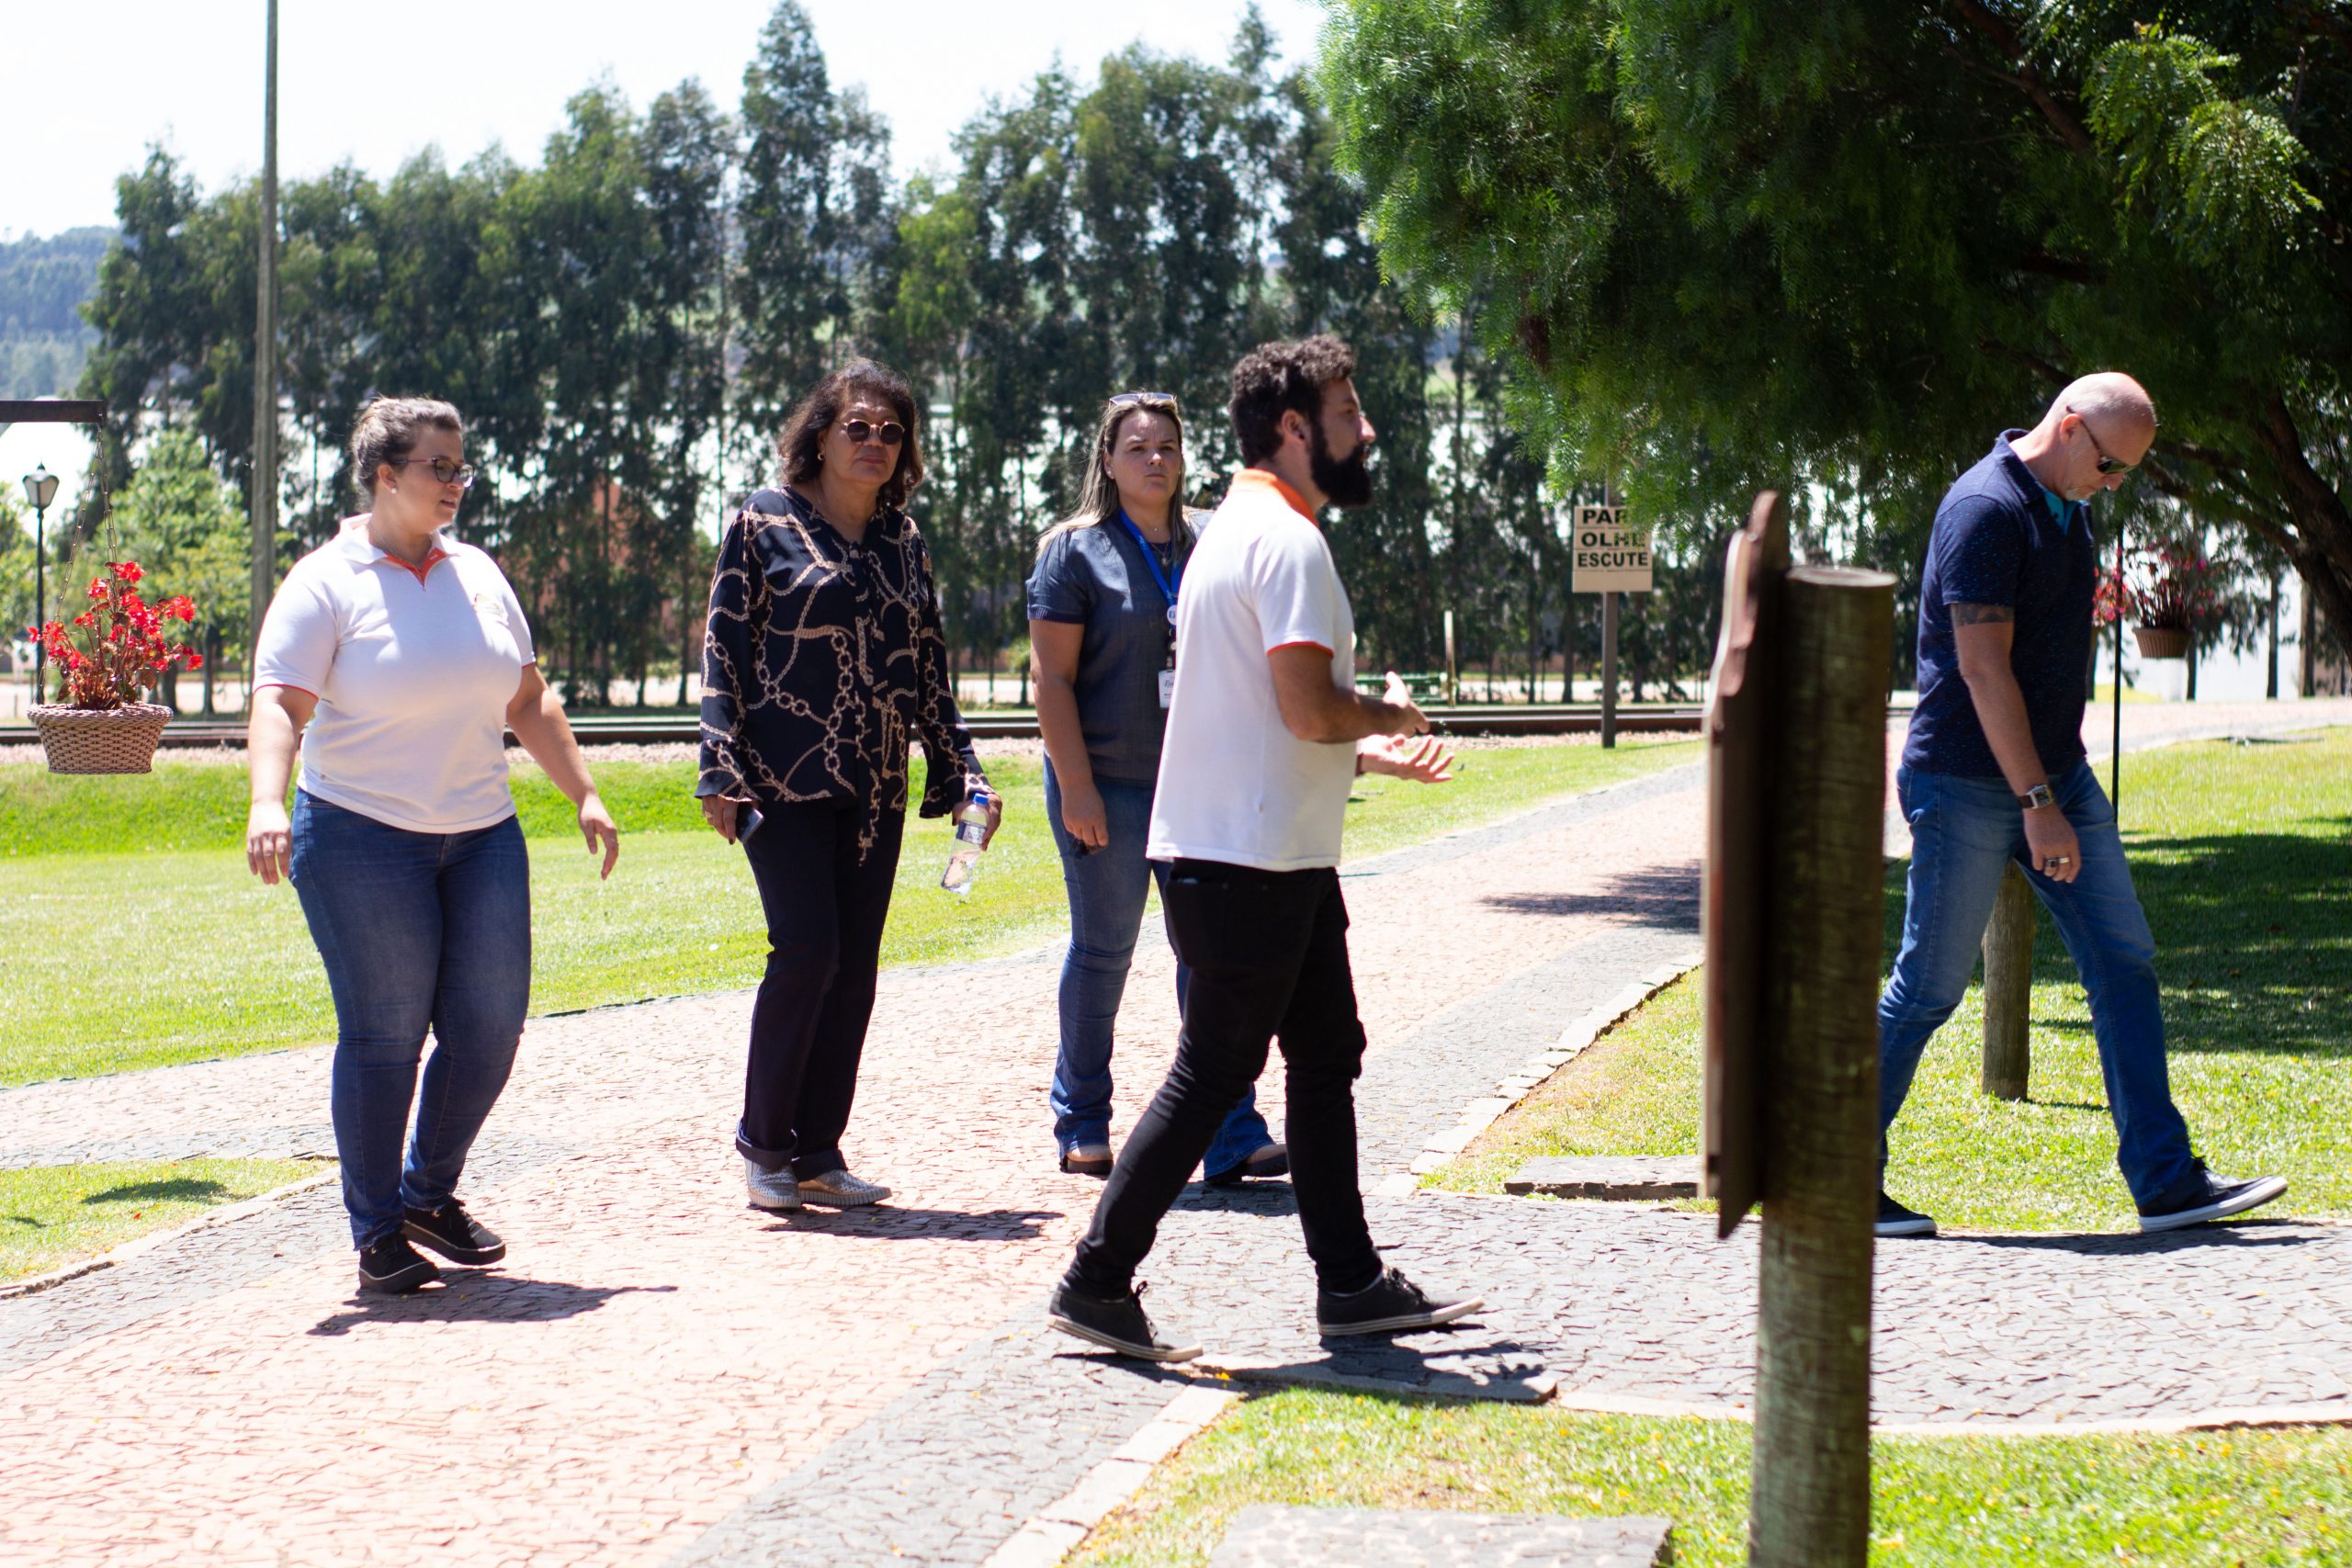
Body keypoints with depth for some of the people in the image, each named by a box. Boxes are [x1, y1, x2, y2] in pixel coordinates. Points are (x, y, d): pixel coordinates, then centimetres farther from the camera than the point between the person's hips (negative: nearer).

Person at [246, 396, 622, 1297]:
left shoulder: (477, 574, 13)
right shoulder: (326, 583, -5)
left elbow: (529, 701, 20)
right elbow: (278, 705, -15)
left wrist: (583, 795, 14)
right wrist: (267, 804, -31)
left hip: (482, 835, 6)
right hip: (361, 839, -6)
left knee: (490, 1027, 2)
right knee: (385, 1035, -4)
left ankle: (431, 1195, 23)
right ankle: (378, 1232, 9)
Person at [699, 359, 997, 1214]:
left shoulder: (904, 541, 13)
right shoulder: (764, 522, 0)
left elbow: (928, 667, 17)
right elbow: (725, 646, -3)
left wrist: (962, 773, 11)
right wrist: (722, 769, -10)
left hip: (875, 789, 5)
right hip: (786, 779, -5)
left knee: (855, 966, 3)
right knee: (806, 948, -14)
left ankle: (818, 1151, 11)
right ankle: (763, 1138, 2)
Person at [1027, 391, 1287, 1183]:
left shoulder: (1203, 546, 12)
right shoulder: (1076, 549, -2)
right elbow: (1052, 678, -8)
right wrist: (1075, 787, -15)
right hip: (1106, 785, -4)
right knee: (1102, 949, 4)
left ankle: (1233, 1135, -3)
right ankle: (1081, 1123, 19)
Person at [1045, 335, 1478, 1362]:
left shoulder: (1239, 528, 17)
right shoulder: (1287, 541, -16)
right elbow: (1310, 708, -24)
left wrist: (1368, 754, 21)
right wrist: (1388, 717, -5)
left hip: (1279, 859, 11)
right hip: (1252, 862, -11)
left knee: (1327, 1056, 14)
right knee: (1214, 1073, -5)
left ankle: (1350, 1282, 19)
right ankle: (1096, 1283, 1)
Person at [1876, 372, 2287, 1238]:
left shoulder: (2066, 509, 13)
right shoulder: (1986, 509, -17)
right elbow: (1982, 669, -21)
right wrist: (2037, 806, -22)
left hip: (2058, 775, 9)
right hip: (1969, 784, -9)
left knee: (2125, 965, 2)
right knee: (1928, 988, -3)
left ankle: (2165, 1181, 3)